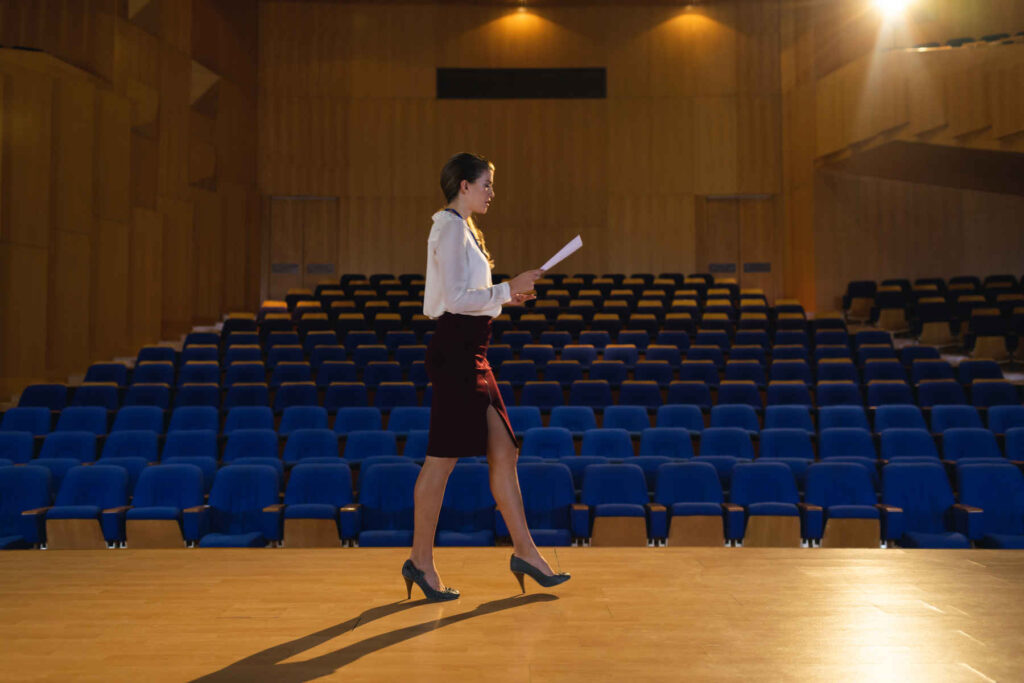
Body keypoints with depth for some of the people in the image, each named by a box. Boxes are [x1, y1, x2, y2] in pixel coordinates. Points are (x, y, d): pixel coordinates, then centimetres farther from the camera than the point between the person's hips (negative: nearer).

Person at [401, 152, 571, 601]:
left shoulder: (460, 229, 20)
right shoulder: (451, 229, -10)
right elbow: (455, 299, -19)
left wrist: (503, 298, 16)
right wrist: (507, 290, -13)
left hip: (468, 351, 10)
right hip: (455, 350, -10)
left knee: (502, 452, 9)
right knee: (443, 457, -3)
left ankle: (524, 551, 16)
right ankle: (421, 560, 10)